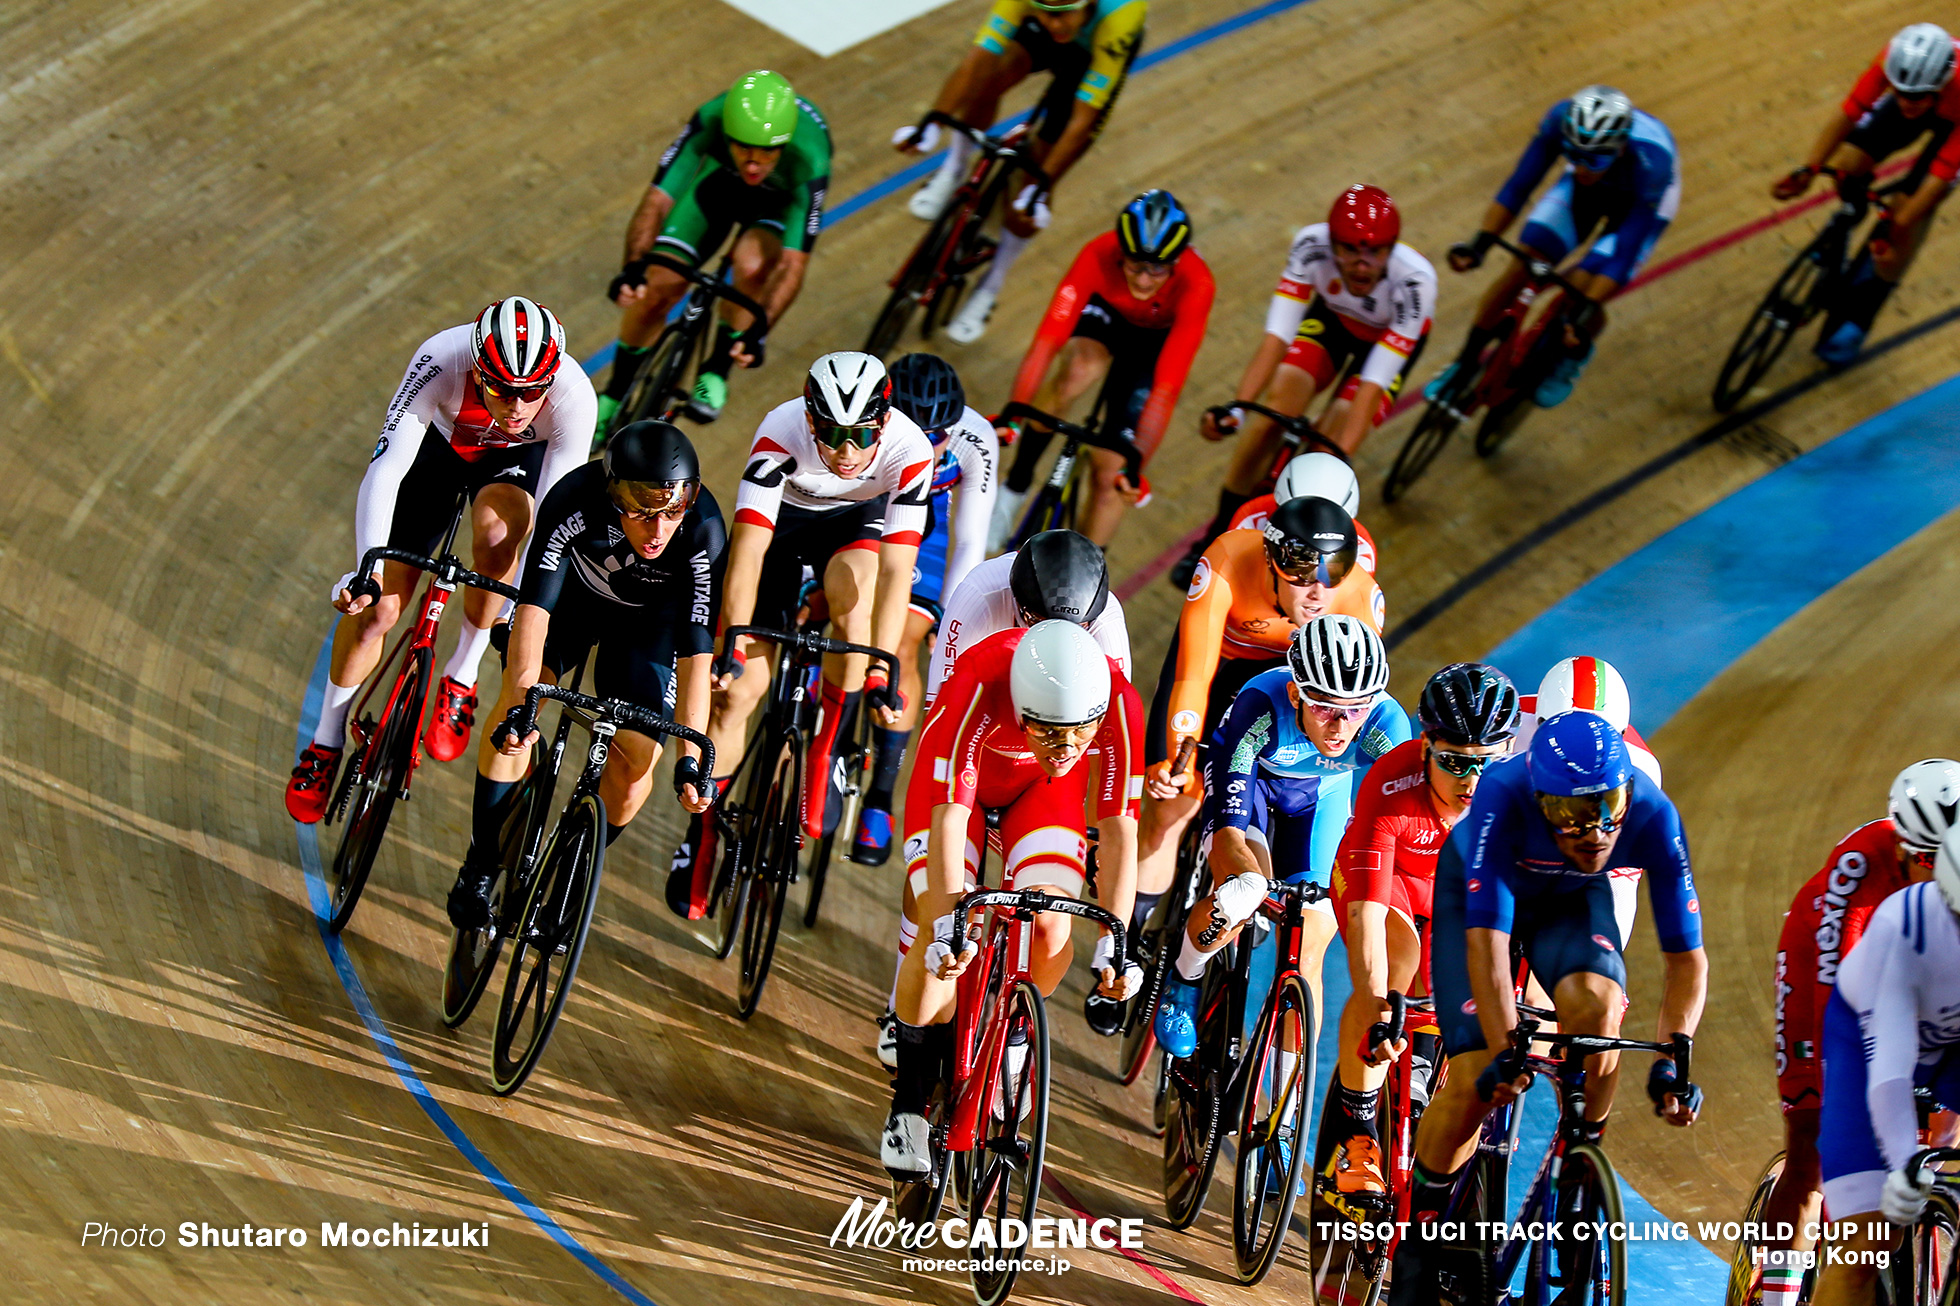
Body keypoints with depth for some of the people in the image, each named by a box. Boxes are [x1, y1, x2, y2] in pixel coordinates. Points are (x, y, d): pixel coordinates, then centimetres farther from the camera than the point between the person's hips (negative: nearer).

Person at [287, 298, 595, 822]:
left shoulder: (573, 396, -38)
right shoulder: (441, 361, -40)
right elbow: (385, 469, -41)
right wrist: (368, 569, -52)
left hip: (518, 459, 0)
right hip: (440, 445, 0)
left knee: (498, 529, -35)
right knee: (375, 607, -4)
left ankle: (461, 679, -12)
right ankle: (326, 743, 19)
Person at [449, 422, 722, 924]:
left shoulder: (703, 532, -36)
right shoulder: (576, 500, -38)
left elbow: (697, 655, -34)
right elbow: (534, 604, -39)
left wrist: (690, 759, -38)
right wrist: (523, 697, -52)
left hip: (648, 617, 0)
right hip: (574, 592, 0)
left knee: (637, 760, -12)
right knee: (519, 699, -23)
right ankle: (479, 869, -8)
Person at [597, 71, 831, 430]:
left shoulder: (808, 161, -42)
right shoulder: (709, 121, -38)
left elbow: (793, 263, -41)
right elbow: (658, 199, -36)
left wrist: (759, 329, -52)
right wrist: (632, 267, -51)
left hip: (781, 198, -2)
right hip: (718, 180, 2)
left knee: (753, 269, -33)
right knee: (656, 289, -8)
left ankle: (716, 374, -7)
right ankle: (614, 398, 16)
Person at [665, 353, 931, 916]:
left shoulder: (909, 449, -33)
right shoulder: (780, 434, -35)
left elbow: (897, 569, -34)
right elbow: (748, 550, -37)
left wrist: (882, 675, -38)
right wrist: (733, 650, -43)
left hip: (856, 522, 0)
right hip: (782, 519, 0)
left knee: (853, 597, -35)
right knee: (740, 687, -6)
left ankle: (823, 755, -17)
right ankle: (700, 837, 11)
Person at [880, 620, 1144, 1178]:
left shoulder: (1117, 703, -34)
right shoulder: (981, 689, -41)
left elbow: (1117, 830, -28)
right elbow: (950, 818, -40)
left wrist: (1114, 943, -32)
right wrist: (948, 927, -48)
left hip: (1044, 792, 2)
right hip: (958, 781, -2)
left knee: (1050, 932, -19)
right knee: (940, 945, -19)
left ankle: (1011, 1037, 14)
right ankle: (910, 1102, 0)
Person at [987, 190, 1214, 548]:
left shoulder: (1195, 286, -40)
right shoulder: (1099, 256, -38)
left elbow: (1165, 391, -42)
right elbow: (1047, 342, -42)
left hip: (1157, 337, -1)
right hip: (1104, 309, 1)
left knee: (1109, 471, -10)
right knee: (1079, 370, -33)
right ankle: (1016, 485, -11)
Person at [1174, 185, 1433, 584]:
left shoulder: (1415, 281, -40)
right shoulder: (1312, 244, -35)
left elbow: (1372, 386, -41)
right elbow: (1276, 338, -37)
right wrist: (1236, 407, -52)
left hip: (1392, 338, -2)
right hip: (1332, 316, 2)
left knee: (1329, 444, -20)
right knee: (1279, 402, -21)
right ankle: (1219, 537, -6)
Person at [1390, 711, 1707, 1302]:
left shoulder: (1652, 815, -32)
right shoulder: (1503, 795, -39)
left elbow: (1685, 957, -25)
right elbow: (1486, 940, -40)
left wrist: (1671, 1056, -39)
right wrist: (1506, 1050, -50)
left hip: (1571, 898, 2)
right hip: (1475, 889, -2)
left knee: (1594, 1004, -31)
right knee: (1477, 1080, -16)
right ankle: (1419, 1241, 6)